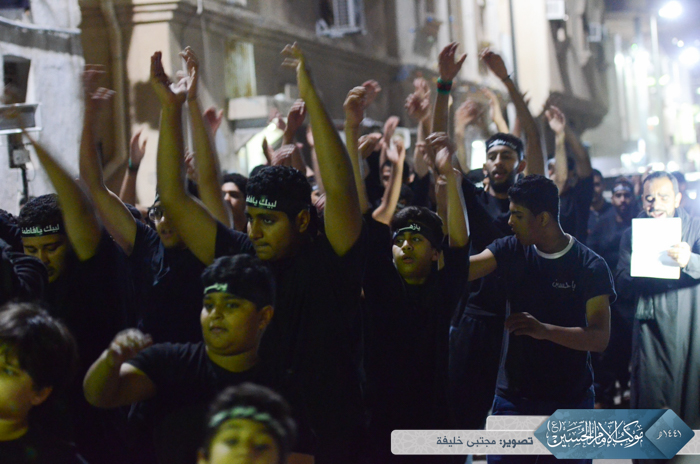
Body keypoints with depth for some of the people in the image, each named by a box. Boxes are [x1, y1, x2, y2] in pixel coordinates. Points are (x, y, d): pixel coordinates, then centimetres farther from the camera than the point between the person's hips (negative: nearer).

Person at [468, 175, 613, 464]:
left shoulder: (591, 267, -8)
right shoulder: (511, 251, 2)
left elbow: (600, 337, -14)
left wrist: (545, 330, -30)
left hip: (570, 400, -2)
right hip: (513, 397, 3)